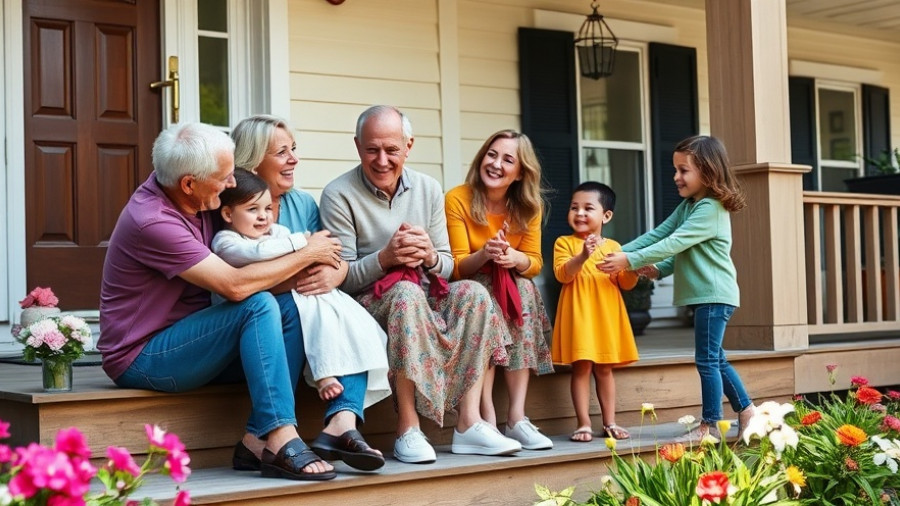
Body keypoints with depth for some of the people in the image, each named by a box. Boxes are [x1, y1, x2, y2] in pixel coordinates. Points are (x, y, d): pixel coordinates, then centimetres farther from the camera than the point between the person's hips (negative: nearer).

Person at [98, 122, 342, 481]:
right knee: (259, 305, -26)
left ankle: (258, 439, -16)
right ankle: (281, 439, -30)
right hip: (141, 359, -9)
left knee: (289, 307, -9)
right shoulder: (152, 222, -24)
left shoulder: (186, 196, 2)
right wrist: (307, 255, -13)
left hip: (184, 339, 9)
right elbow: (235, 285, -26)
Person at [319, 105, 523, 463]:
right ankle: (407, 429, -33)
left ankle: (469, 422, -24)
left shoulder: (429, 189, 7)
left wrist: (429, 256, -16)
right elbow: (341, 278, -11)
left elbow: (446, 266, 7)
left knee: (473, 293, -23)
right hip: (367, 304, -5)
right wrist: (384, 258, -27)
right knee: (406, 292, -36)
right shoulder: (339, 196, -6)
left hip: (424, 301, 5)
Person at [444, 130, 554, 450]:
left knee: (524, 287, -29)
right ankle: (488, 418, -38)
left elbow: (535, 263, -3)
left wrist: (515, 258, -27)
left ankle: (517, 415, -32)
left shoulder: (528, 207, -1)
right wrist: (485, 254, -34)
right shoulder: (458, 199, -13)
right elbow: (457, 268, -13)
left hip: (514, 293, 3)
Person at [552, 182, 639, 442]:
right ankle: (584, 424, 1)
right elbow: (562, 274, -14)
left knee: (604, 368, 10)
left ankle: (609, 422, 17)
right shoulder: (565, 243, 1)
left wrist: (633, 269, -10)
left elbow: (625, 283, 11)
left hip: (607, 315, 3)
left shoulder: (613, 247, 11)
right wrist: (582, 256, -28)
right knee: (581, 367, -4)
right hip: (579, 314, -3)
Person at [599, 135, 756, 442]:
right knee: (715, 359, 16)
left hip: (714, 294, -10)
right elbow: (658, 234, 9)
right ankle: (746, 412, 26)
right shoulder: (687, 206, 14)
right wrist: (639, 260, -6)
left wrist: (630, 261, -26)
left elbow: (674, 244, -25)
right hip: (704, 294, 10)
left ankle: (710, 426, 2)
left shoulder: (711, 209, -18)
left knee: (707, 360, -5)